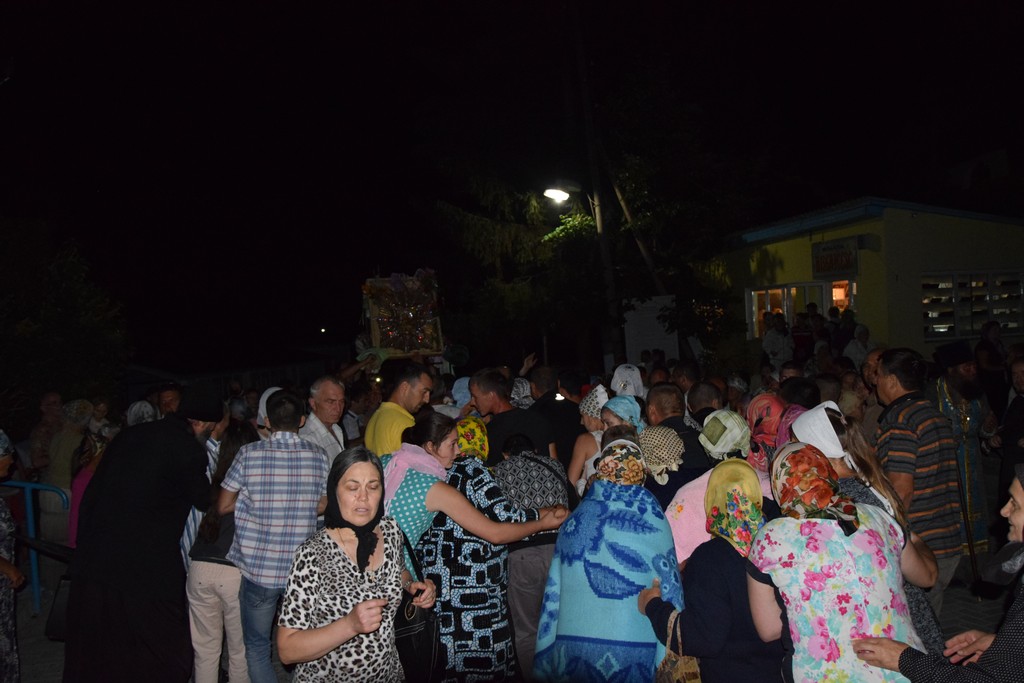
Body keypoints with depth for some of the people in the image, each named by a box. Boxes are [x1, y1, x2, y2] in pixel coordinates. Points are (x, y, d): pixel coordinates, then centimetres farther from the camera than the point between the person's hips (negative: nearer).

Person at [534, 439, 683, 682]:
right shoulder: (654, 522, -6)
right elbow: (670, 593, -2)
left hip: (574, 643, 2)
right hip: (637, 649, -2)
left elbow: (554, 593, 4)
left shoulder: (573, 523, 1)